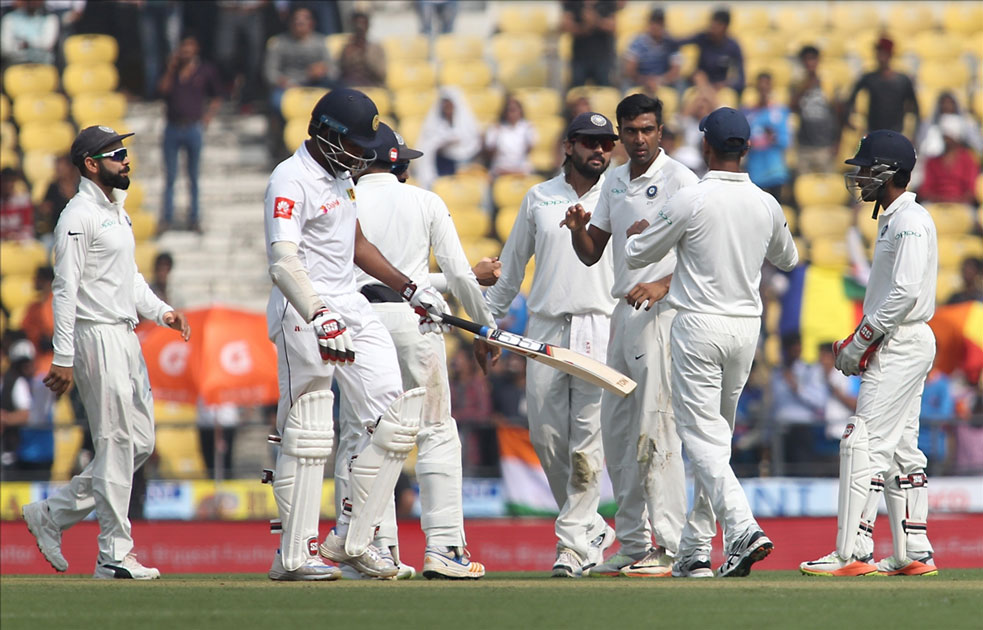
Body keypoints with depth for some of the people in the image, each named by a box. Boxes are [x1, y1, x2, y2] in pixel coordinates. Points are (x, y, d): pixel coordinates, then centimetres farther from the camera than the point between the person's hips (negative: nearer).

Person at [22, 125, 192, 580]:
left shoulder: (116, 211, 18)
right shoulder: (79, 217, -12)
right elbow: (65, 289, -16)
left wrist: (160, 311, 9)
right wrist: (62, 358, -20)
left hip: (125, 336, 10)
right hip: (97, 336, -10)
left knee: (139, 441, 10)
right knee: (116, 443, -8)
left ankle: (53, 514, 18)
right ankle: (114, 554, -3)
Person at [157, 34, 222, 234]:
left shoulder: (205, 71, 3)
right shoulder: (173, 70, 7)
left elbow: (216, 98, 11)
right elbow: (164, 90, -7)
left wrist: (207, 119, -1)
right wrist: (171, 69, -13)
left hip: (193, 128, -1)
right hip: (173, 128, 1)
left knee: (193, 177, 6)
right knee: (170, 176, 3)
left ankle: (193, 219, 14)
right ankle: (166, 217, 8)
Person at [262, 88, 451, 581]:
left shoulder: (340, 176, 15)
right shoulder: (291, 181, -15)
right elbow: (283, 262, -26)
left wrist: (408, 288, 26)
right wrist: (320, 318, -38)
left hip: (350, 308, 9)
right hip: (304, 314, -9)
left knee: (395, 418, 3)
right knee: (308, 436, -7)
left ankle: (351, 540, 9)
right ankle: (294, 555, -1)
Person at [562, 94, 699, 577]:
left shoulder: (679, 179, -7)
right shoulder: (614, 183, 16)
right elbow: (591, 254, 19)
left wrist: (664, 284, -24)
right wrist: (577, 229, -2)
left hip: (662, 314, -8)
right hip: (622, 313, 8)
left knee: (655, 429, -13)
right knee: (616, 429, 8)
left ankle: (669, 546, -12)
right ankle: (632, 543, 14)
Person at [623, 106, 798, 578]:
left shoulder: (690, 202, -13)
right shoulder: (766, 205, 3)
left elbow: (637, 256, 0)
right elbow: (787, 259, 23)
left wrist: (637, 234, 23)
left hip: (699, 326, -6)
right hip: (747, 326, 6)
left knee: (701, 436, -7)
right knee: (716, 435, 15)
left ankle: (742, 528, -28)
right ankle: (696, 548, 19)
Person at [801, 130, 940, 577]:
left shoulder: (910, 222, -15)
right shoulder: (893, 219, 17)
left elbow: (905, 292, -23)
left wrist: (860, 342, -20)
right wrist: (859, 342, 13)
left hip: (902, 345, -11)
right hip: (898, 344, 11)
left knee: (866, 443, -13)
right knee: (900, 449, 11)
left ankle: (852, 554, -16)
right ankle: (914, 554, 13)